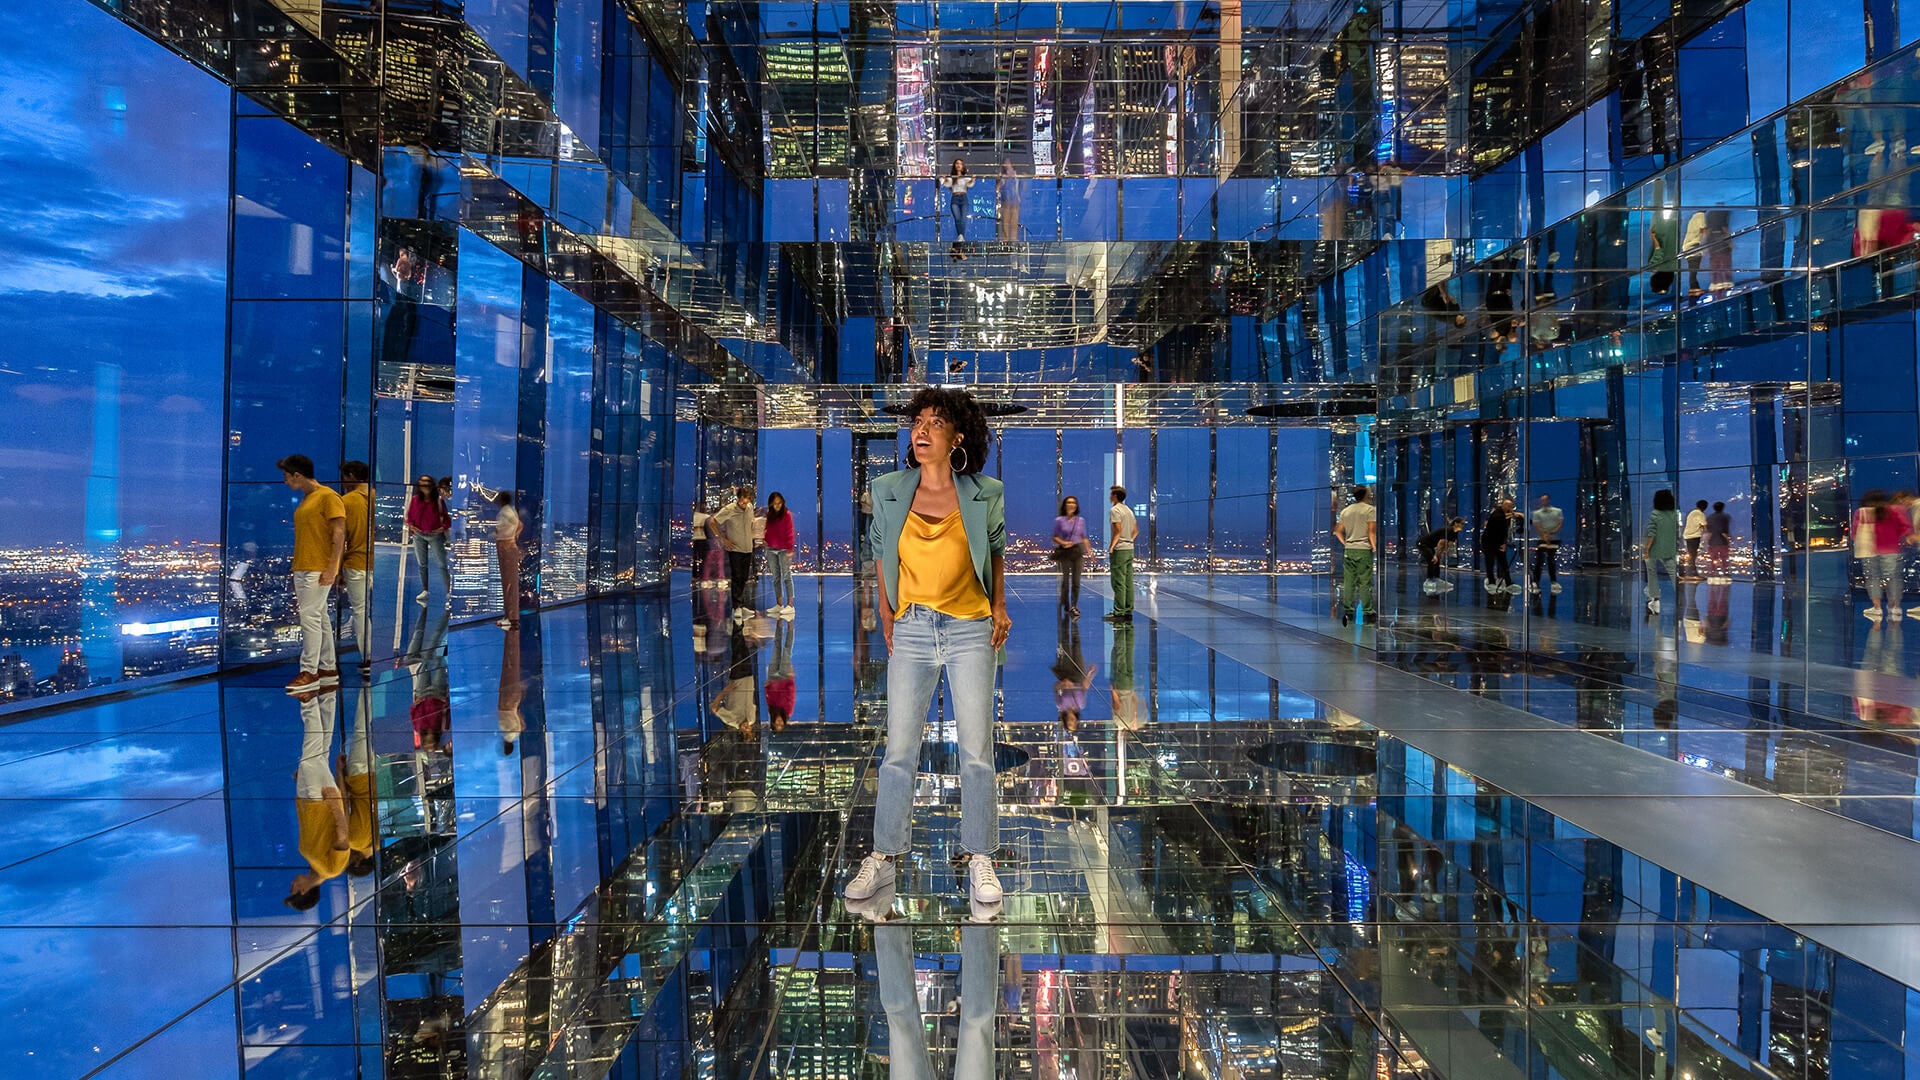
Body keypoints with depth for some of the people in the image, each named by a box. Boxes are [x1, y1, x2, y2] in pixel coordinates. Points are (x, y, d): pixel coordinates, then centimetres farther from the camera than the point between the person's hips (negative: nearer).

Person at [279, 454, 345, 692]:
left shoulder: (328, 496, -10)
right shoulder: (305, 499, 17)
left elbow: (339, 533, -14)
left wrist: (331, 568, -20)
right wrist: (296, 569, 20)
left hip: (318, 570, -9)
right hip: (302, 569, 9)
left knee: (310, 617, -10)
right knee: (320, 618, 11)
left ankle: (309, 672, -7)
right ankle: (328, 668, 16)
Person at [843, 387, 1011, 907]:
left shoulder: (985, 495, -2)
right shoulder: (889, 490, 0)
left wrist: (999, 606, 8)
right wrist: (886, 618, 9)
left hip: (971, 630, -1)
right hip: (911, 631, 1)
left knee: (977, 749, 2)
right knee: (899, 748, 4)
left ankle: (979, 859, 16)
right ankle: (884, 857, 16)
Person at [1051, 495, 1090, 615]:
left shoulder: (1081, 520, 9)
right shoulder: (1059, 520, 1)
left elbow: (1084, 538, 13)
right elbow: (1055, 537, 3)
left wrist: (1089, 550, 5)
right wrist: (1063, 542, -14)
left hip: (1078, 551, 2)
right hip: (1065, 552, -2)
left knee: (1076, 581, -1)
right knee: (1065, 579, 2)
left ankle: (1074, 606, 3)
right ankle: (1066, 604, 14)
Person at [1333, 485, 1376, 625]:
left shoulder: (1345, 511, 12)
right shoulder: (1370, 509, -3)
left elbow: (1338, 531, 10)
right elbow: (1372, 532, -11)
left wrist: (1345, 543, 14)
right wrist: (1375, 548, -12)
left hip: (1349, 549, 5)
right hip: (1364, 549, -5)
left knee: (1349, 581, 6)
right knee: (1365, 582, -3)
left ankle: (1347, 611, 5)